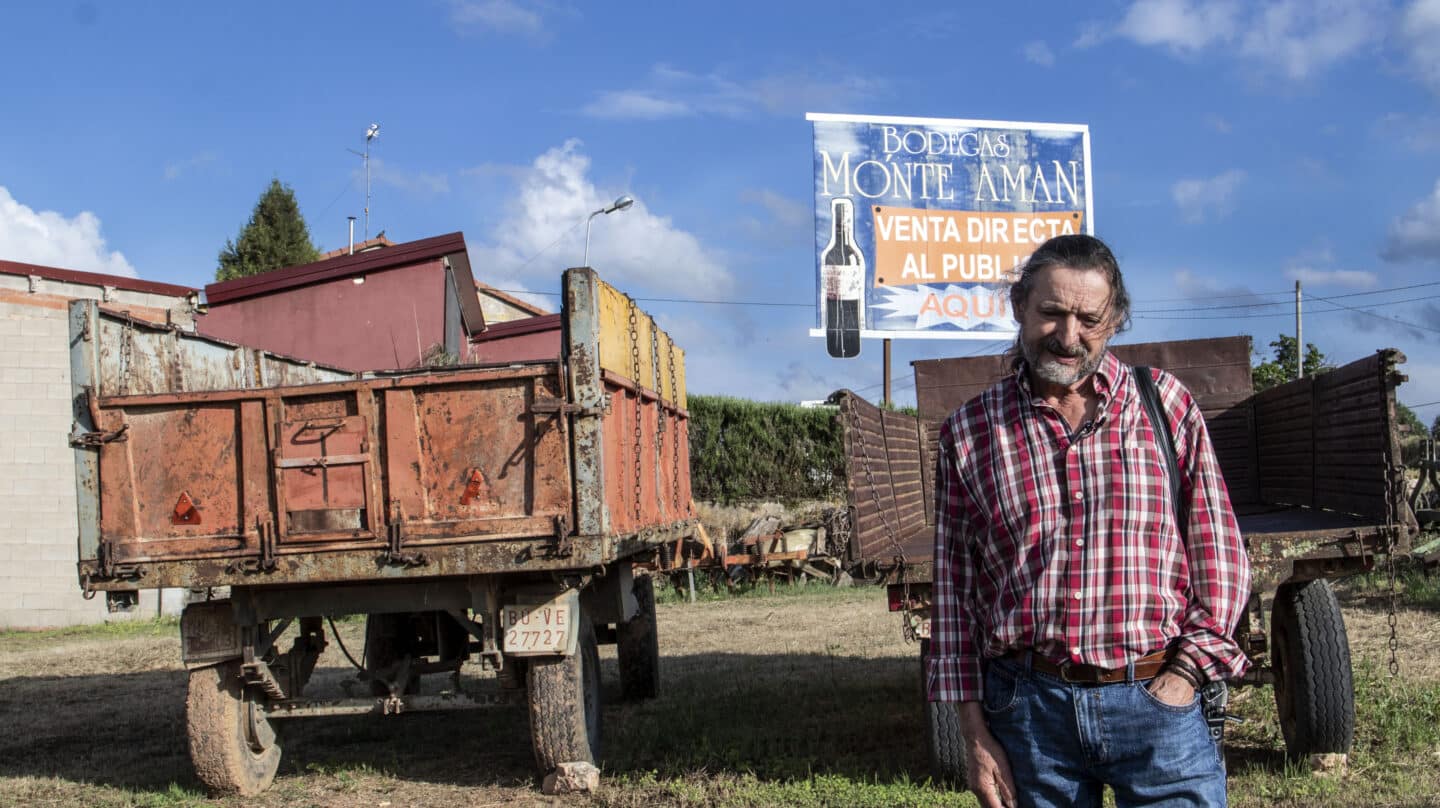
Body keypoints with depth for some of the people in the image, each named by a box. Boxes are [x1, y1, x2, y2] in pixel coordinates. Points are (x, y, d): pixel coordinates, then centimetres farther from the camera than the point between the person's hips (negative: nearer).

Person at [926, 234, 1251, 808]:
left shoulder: (1166, 404, 3)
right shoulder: (968, 432, 3)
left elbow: (1220, 551, 6)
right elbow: (955, 589, 5)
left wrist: (1187, 671, -4)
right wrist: (974, 733, 2)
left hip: (1155, 701, 0)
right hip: (1027, 711, 1)